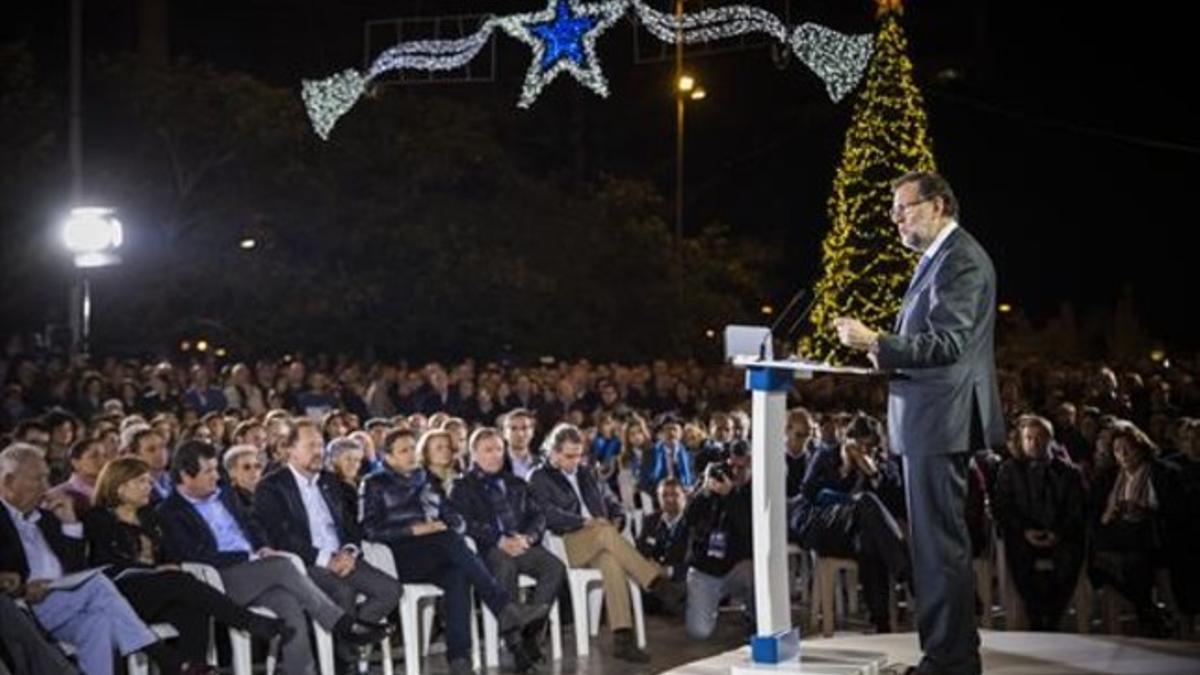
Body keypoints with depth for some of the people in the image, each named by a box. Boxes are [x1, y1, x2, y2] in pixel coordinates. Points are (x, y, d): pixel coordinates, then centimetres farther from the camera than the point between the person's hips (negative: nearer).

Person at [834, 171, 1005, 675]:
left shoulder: (961, 259, -14)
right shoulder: (939, 258, 18)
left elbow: (947, 344, -22)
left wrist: (875, 342, -26)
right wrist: (883, 350, 7)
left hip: (940, 421, -11)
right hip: (930, 423, 11)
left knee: (941, 543, -7)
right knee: (937, 542, 15)